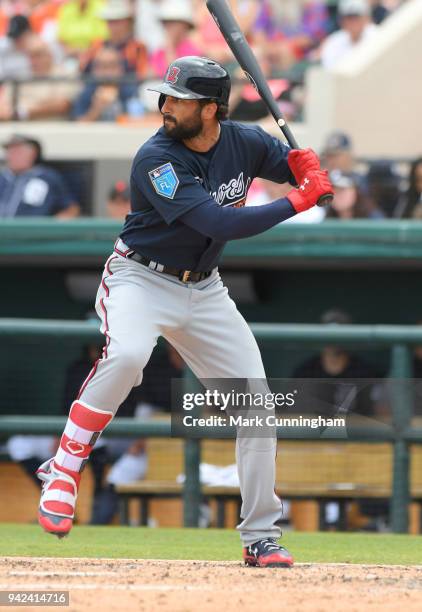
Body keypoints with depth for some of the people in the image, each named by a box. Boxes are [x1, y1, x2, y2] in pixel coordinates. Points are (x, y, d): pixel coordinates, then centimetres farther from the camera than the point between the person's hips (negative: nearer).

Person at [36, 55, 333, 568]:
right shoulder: (157, 159, -24)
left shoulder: (245, 142, -7)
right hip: (140, 279, -6)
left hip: (203, 289, 6)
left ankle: (260, 536, 12)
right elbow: (220, 223, -32)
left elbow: (298, 169, 10)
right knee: (126, 354, -37)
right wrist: (296, 203, -26)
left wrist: (305, 165, -16)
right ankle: (63, 473, -24)